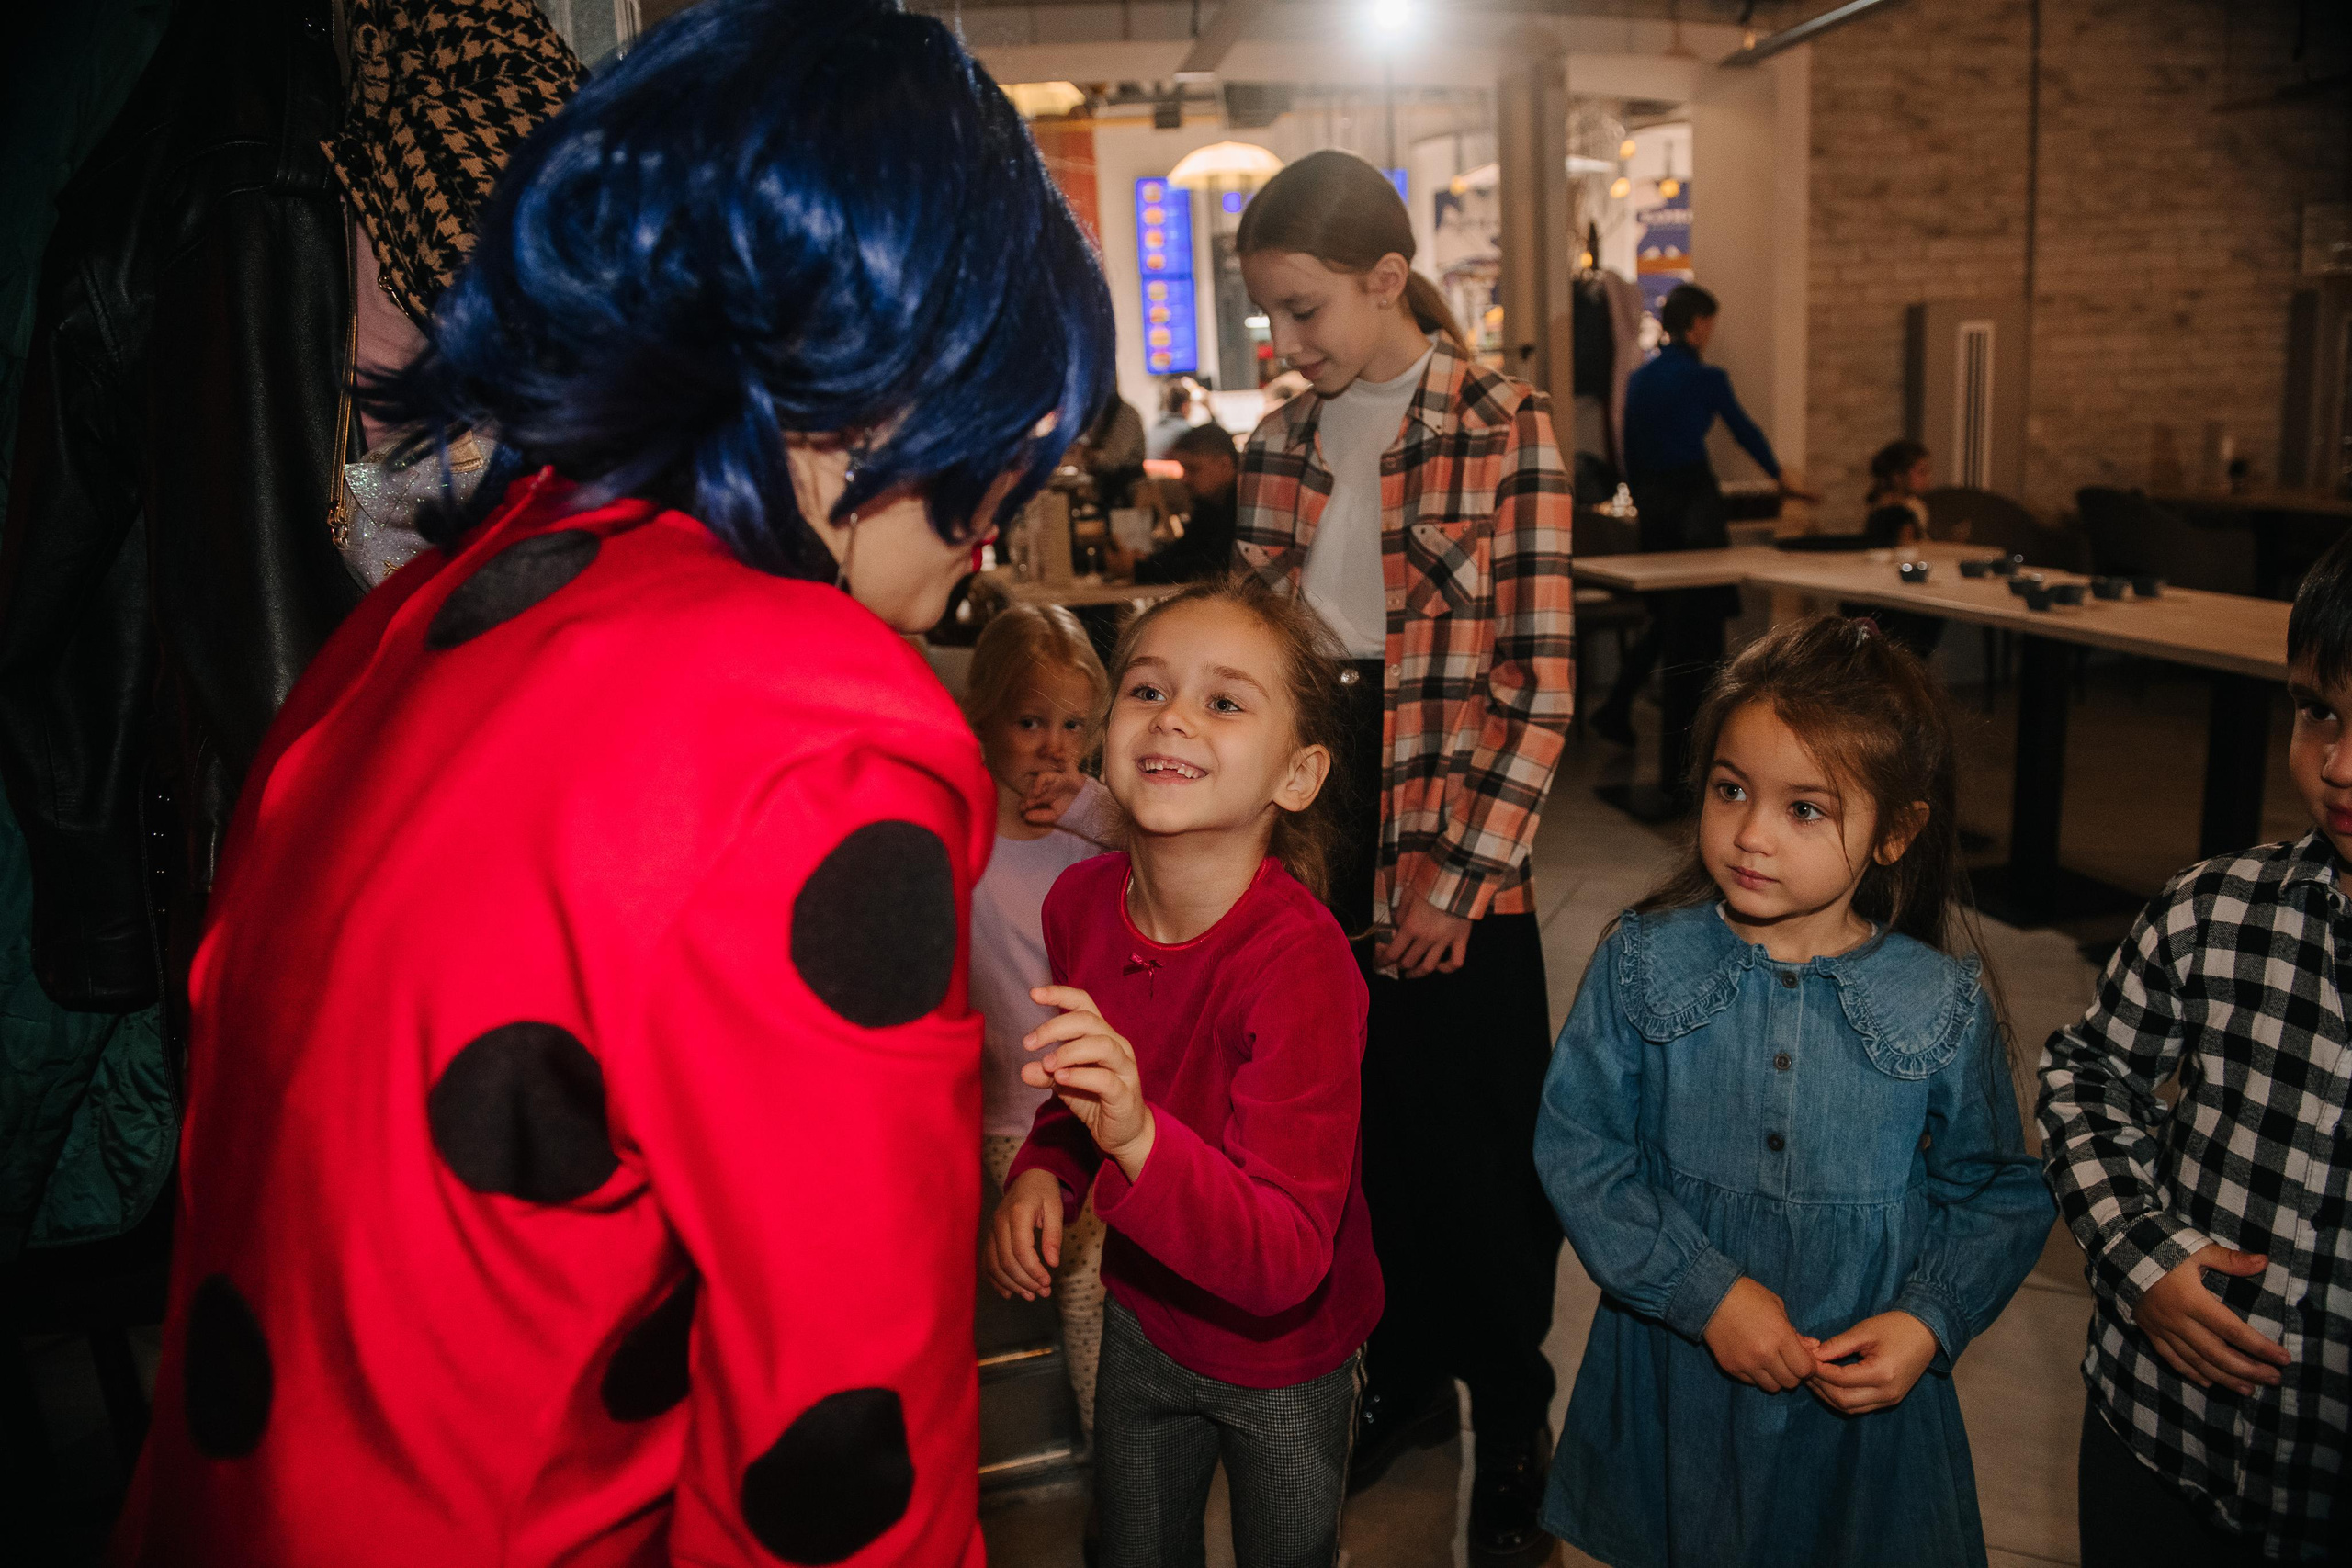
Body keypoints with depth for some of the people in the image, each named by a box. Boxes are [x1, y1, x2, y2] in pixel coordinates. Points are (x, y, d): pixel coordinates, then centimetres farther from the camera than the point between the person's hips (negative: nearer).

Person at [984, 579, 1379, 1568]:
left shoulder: (1298, 960, -33)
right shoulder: (1081, 903, -15)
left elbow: (1286, 1261, -36)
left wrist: (1139, 1136, -51)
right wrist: (1043, 1171, -13)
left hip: (1281, 1362, -5)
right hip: (1141, 1320, 5)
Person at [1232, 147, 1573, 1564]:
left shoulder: (1505, 428, -7)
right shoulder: (1283, 441, 9)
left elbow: (1541, 684, -10)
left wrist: (1461, 876, -14)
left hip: (1452, 855, -5)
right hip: (1312, 837, 5)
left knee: (1480, 1150, 5)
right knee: (1363, 1127, 15)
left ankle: (1514, 1421, 26)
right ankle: (1406, 1374, 37)